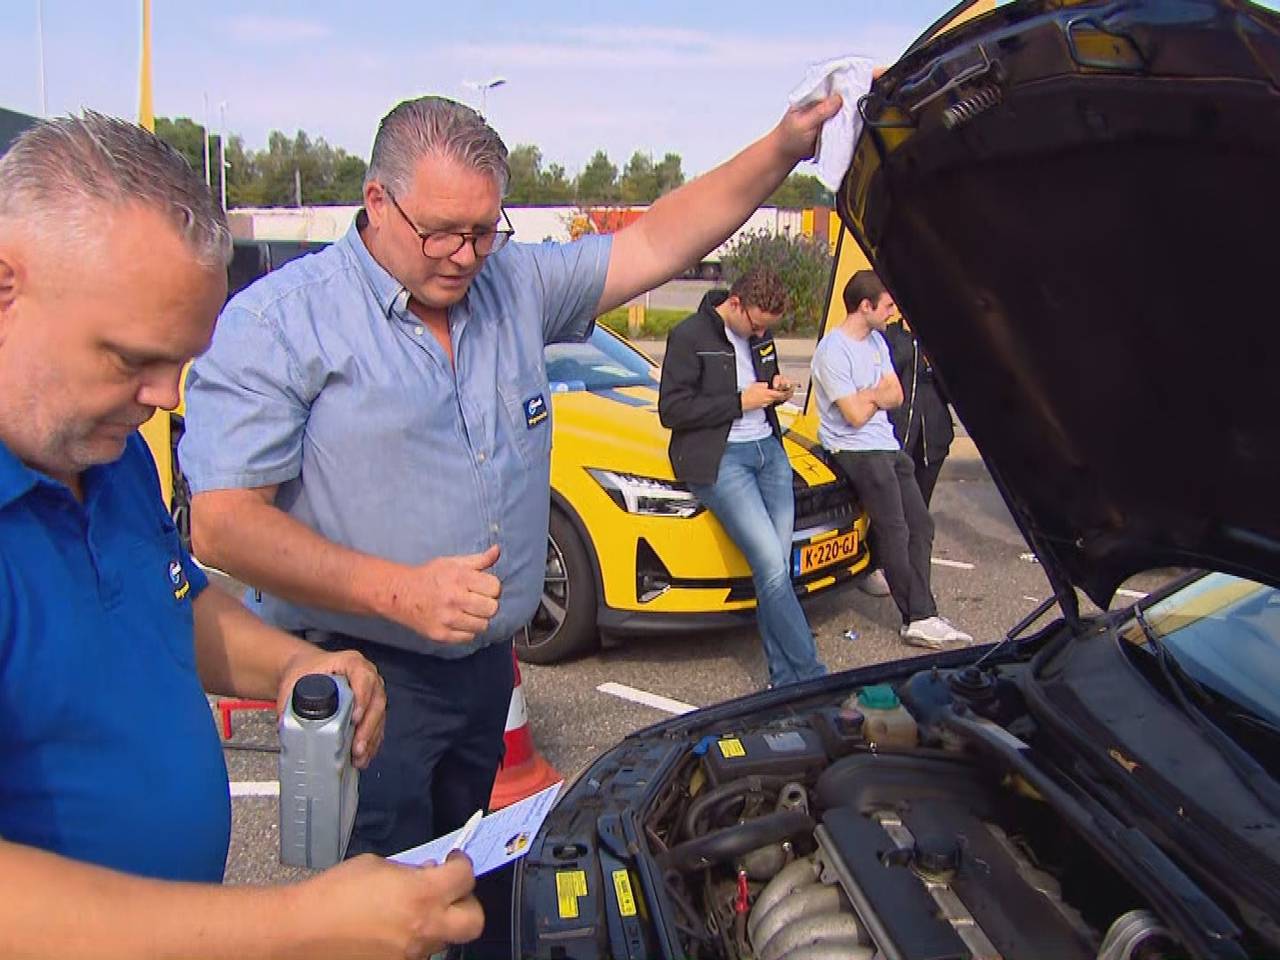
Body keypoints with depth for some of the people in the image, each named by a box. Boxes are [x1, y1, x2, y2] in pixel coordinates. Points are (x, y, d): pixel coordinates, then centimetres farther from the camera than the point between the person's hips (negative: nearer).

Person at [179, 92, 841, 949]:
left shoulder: (517, 284, 3)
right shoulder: (280, 320, -14)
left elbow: (659, 244, 2)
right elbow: (220, 521, -19)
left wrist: (785, 149, -9)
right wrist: (398, 589, -29)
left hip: (486, 664, 6)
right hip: (366, 675, -6)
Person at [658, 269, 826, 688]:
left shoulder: (760, 334, 13)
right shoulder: (689, 336, -9)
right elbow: (671, 409, -13)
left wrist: (777, 390, 4)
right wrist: (741, 401, -14)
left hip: (768, 449, 7)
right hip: (720, 460, -7)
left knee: (776, 569, 2)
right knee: (772, 567, -15)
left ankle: (784, 678, 9)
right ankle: (811, 675, -7)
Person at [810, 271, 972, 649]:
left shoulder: (876, 341, 15)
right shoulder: (833, 350, -14)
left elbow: (896, 396, 9)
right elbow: (856, 416, -17)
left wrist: (867, 395, -10)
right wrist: (877, 394, 2)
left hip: (888, 447, 9)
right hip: (856, 451, -9)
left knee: (920, 526, 4)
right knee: (895, 532, -12)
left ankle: (921, 618, 4)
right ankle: (918, 618, -5)